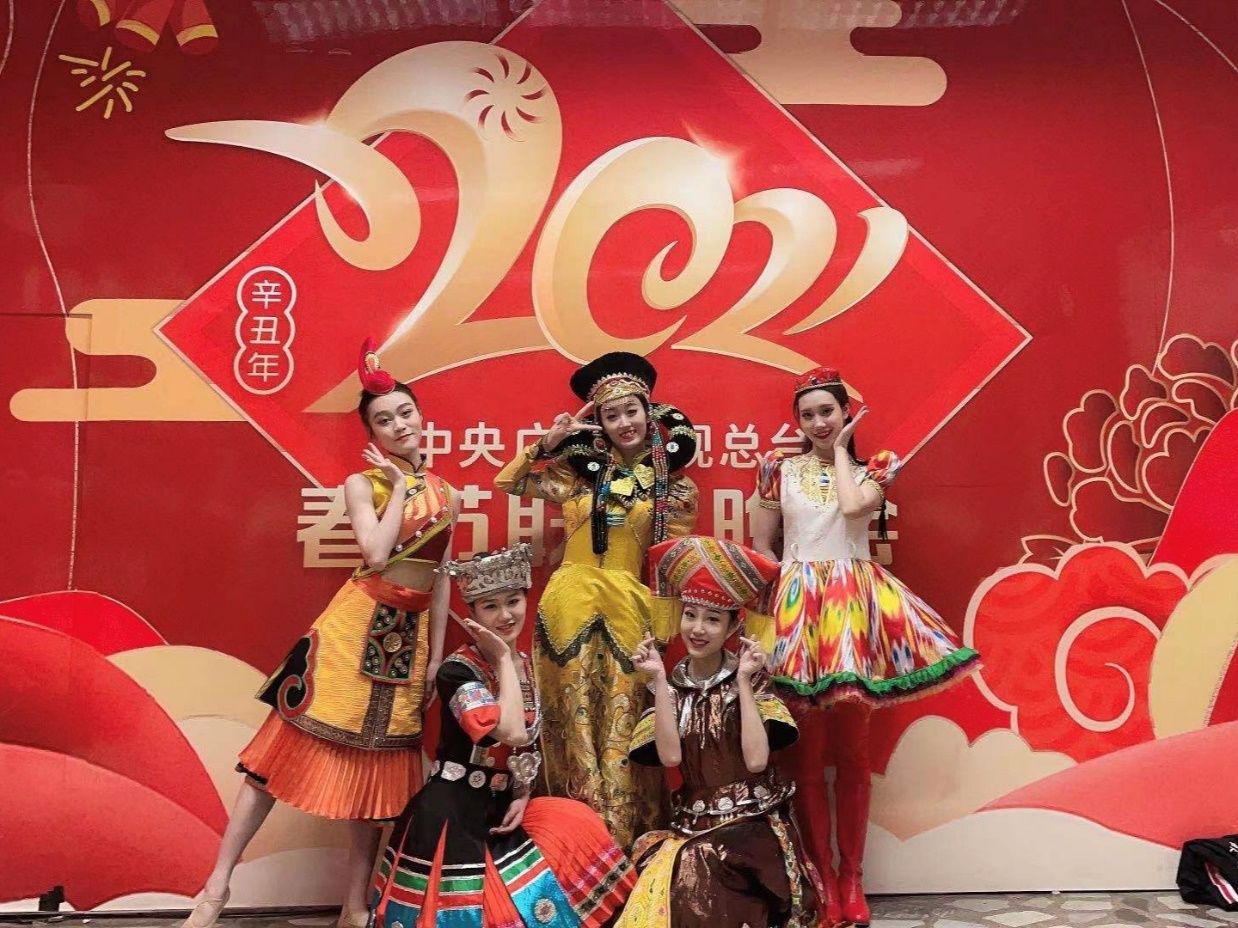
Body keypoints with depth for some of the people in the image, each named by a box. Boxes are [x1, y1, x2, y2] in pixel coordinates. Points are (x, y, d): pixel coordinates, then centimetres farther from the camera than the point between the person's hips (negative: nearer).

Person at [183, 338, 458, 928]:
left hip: (411, 633, 4)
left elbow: (440, 580, 12)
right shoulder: (362, 484, -2)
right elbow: (376, 554, -18)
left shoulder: (445, 495, 11)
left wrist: (437, 658, 9)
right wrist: (401, 485, -8)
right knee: (291, 745, -2)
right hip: (357, 626, -4)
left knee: (381, 763, 10)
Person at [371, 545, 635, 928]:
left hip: (500, 810, 7)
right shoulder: (457, 671, -17)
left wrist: (523, 797, 0)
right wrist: (503, 659, -21)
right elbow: (512, 733, -29)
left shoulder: (524, 666, 5)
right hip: (452, 817, -7)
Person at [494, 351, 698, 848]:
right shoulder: (580, 471, 9)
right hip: (569, 606, 2)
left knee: (621, 724, 0)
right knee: (575, 721, 5)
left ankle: (623, 840, 10)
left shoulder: (674, 488, 6)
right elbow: (506, 482, 10)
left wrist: (662, 632, -2)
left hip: (629, 613, -1)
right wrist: (549, 442, 1)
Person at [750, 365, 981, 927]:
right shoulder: (780, 469, 9)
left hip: (853, 604, 0)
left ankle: (852, 878, 18)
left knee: (852, 750, 6)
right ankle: (823, 880, 13)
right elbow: (761, 546, 11)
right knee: (807, 752, 2)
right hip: (796, 605, 0)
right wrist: (791, 585, -4)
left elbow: (855, 506, -16)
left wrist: (840, 450, -2)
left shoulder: (872, 468, 7)